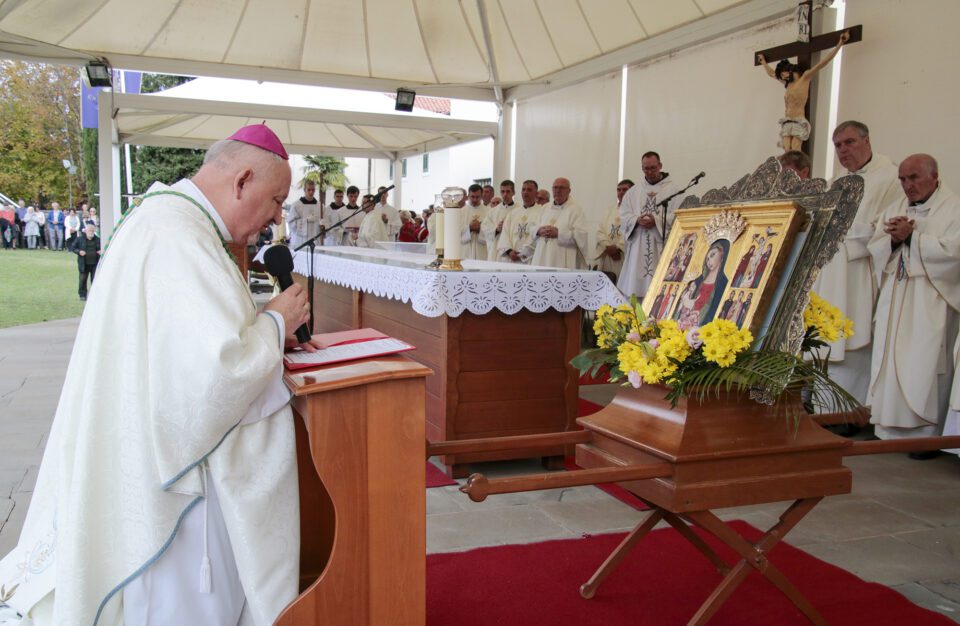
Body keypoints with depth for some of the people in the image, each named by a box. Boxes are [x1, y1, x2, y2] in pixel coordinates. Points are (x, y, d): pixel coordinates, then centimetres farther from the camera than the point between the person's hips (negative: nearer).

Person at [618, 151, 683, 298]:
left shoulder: (674, 189, 4)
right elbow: (624, 215, 9)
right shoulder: (633, 191, 16)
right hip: (638, 246, 4)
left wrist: (656, 220, -18)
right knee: (635, 284, 1)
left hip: (661, 246, -3)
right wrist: (637, 220, -11)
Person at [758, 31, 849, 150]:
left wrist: (839, 44, -4)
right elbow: (771, 73, 41)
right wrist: (763, 61, 53)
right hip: (786, 122, 5)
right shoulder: (787, 83, 24)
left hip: (799, 122, -5)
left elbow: (823, 62, 0)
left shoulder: (805, 78, 6)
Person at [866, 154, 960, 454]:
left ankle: (928, 433, 3)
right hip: (895, 299, 6)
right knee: (890, 359, 3)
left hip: (931, 301, -5)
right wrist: (893, 239, -9)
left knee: (925, 365, -6)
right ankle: (890, 429, 10)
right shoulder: (895, 210, 17)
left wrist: (911, 236, -11)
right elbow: (874, 248, 11)